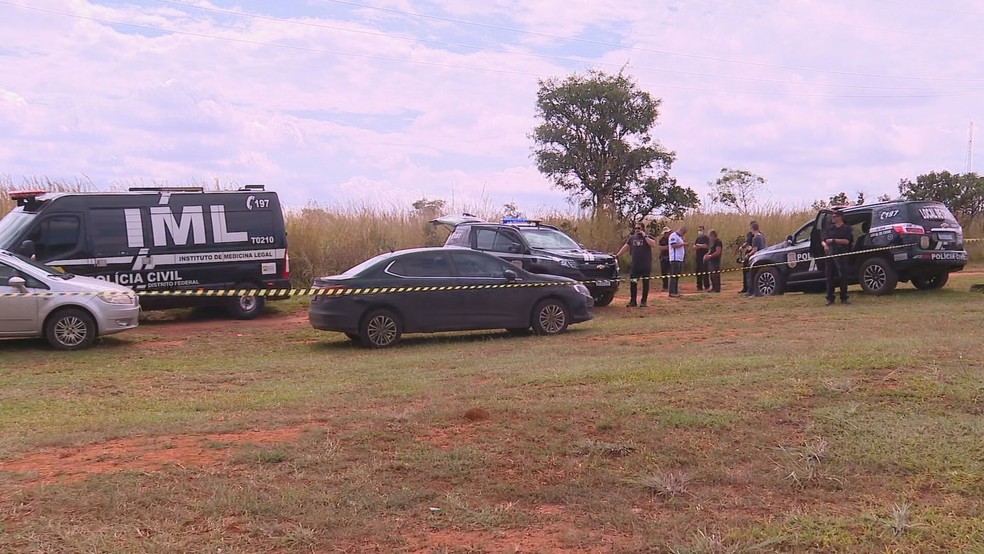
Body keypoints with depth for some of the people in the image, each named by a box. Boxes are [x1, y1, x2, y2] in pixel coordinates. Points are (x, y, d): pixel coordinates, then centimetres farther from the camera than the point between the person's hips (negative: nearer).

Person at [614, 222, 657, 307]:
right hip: (635, 265, 3)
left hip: (646, 265, -3)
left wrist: (645, 236, -16)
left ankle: (644, 301, 12)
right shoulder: (632, 238, 12)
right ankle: (633, 301, 11)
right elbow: (625, 247, 14)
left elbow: (653, 245, -18)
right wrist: (617, 255, 7)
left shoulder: (648, 238, 0)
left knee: (645, 283, 4)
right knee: (633, 283, 2)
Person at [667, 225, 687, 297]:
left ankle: (676, 291, 15)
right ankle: (672, 292, -10)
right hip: (675, 259, -10)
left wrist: (685, 246, 11)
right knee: (674, 276, -10)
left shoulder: (680, 237, 23)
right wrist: (682, 244, -16)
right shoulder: (673, 235, -8)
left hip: (680, 259, 10)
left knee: (677, 276, 11)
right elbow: (673, 245, -19)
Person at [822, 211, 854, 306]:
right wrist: (825, 245, -13)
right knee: (829, 277, 1)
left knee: (843, 276, -5)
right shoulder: (829, 229, 19)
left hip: (841, 255, -3)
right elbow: (824, 240, 11)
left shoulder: (847, 229, 8)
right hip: (829, 254, 3)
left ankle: (844, 298, 3)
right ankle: (830, 299, 5)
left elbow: (847, 241, -5)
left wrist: (833, 240, -6)